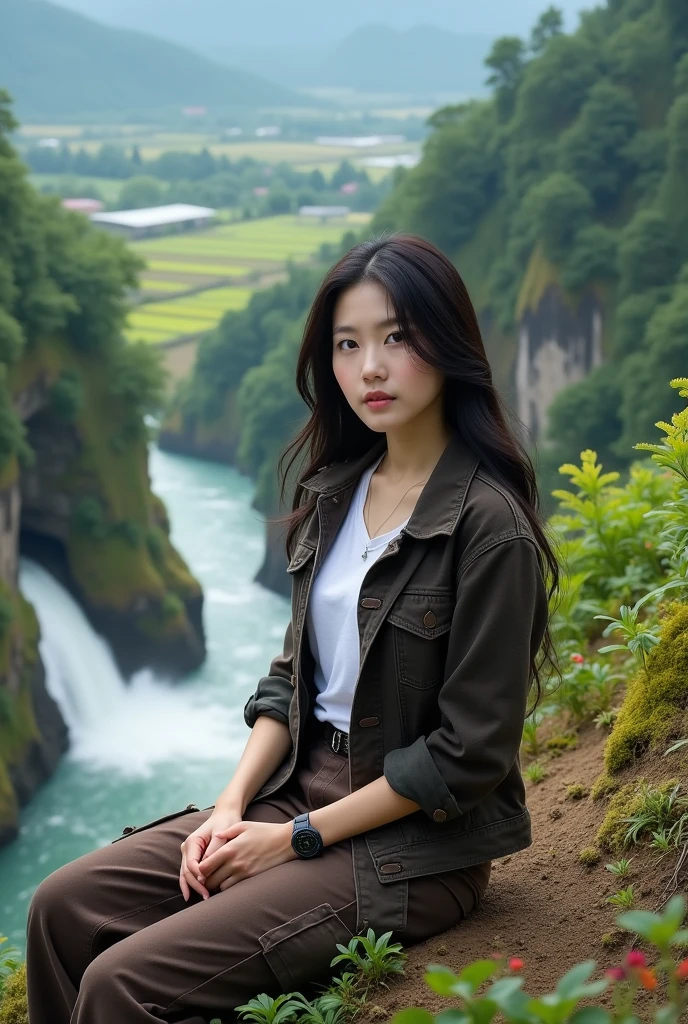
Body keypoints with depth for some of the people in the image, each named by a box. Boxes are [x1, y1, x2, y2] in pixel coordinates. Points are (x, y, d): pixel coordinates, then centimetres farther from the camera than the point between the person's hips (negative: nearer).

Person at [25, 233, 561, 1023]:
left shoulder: (489, 526, -18)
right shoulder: (334, 492, 6)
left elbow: (469, 755, -18)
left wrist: (297, 838, -14)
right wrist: (233, 805, -3)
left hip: (415, 846, -7)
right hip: (300, 790, 8)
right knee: (64, 907, -1)